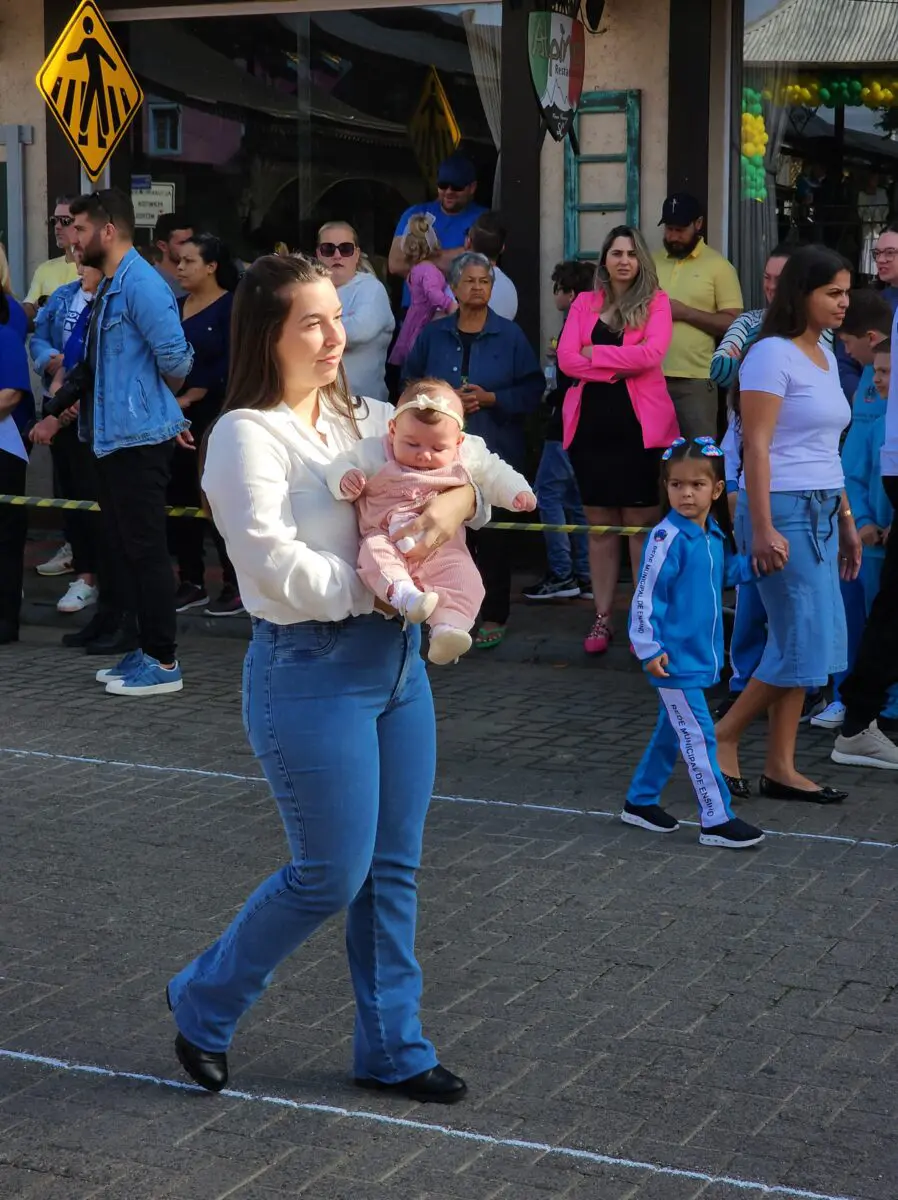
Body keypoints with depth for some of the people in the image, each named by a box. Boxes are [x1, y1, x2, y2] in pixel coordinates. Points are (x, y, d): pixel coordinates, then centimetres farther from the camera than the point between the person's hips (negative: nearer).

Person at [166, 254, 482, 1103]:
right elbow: (273, 561, -22)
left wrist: (456, 500, -11)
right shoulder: (247, 436, -12)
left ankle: (392, 1049, 26)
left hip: (394, 658, 7)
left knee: (393, 868, 13)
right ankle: (205, 1005, 23)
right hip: (310, 672, -7)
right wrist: (376, 592, -17)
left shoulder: (366, 420, 10)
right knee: (332, 875, 0)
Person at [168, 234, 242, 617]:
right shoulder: (176, 306, 13)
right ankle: (191, 582, 16)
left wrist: (189, 398, -12)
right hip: (178, 414, 7)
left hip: (216, 415, -7)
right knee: (180, 496, 7)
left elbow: (228, 365, -13)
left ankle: (236, 584, 4)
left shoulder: (231, 307, -7)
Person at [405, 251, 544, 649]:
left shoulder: (510, 336, 2)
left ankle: (493, 617, 6)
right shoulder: (432, 334, 8)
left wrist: (490, 398, -14)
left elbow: (532, 389, -1)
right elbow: (411, 385, 8)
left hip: (495, 451, -2)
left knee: (493, 534, -1)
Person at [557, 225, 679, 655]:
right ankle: (602, 618, 12)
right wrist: (622, 367, -10)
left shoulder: (655, 301, 3)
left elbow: (652, 353, -13)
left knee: (641, 522, 0)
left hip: (639, 423, -3)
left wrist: (595, 353, -7)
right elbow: (566, 358, -2)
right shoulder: (584, 303, 11)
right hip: (592, 421, 3)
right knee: (599, 523, 7)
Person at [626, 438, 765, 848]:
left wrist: (753, 564, 8)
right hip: (675, 659, -8)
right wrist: (649, 648, -18)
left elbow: (724, 572, 25)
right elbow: (646, 595, -17)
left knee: (671, 732, 17)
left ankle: (641, 802, 30)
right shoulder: (667, 538, -17)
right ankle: (716, 821, -2)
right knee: (698, 737, -6)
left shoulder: (713, 535, 6)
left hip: (699, 657, 8)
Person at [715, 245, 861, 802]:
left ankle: (781, 768, 12)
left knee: (804, 645, 6)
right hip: (785, 510, -8)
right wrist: (761, 528, -20)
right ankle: (722, 737, 7)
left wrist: (846, 519, 18)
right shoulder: (773, 354, -10)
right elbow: (756, 447, -15)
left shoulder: (825, 357, 16)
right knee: (805, 643, -9)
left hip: (822, 512, 8)